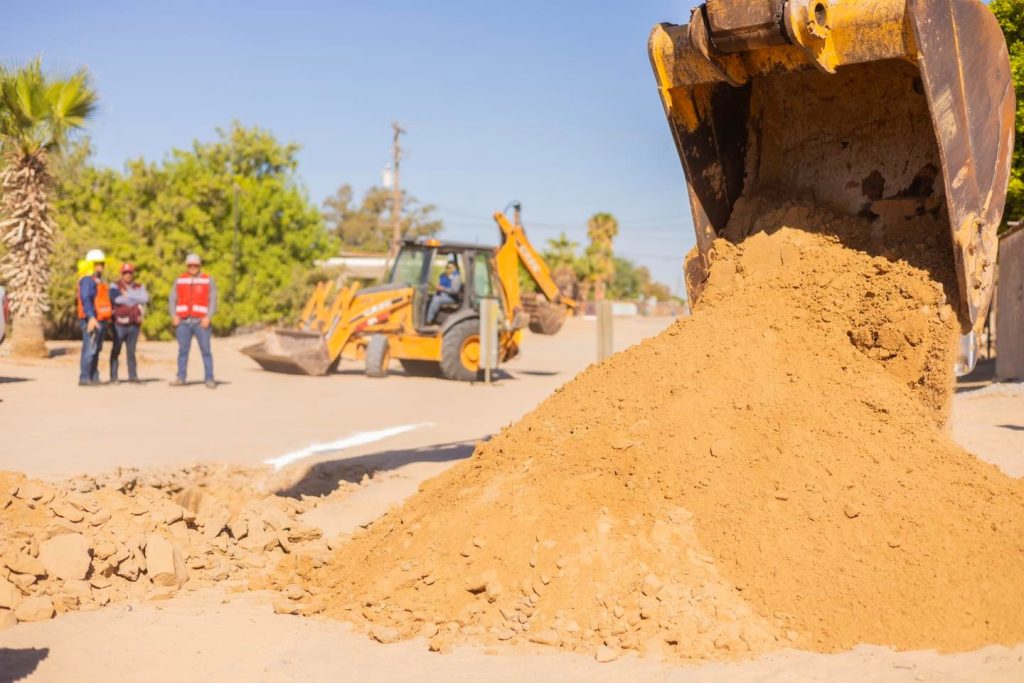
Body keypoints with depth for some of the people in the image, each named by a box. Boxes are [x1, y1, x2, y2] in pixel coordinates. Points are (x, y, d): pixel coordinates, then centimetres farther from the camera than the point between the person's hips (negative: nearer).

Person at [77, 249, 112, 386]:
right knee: (89, 349, -12)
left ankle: (94, 377, 19)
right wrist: (91, 317, -29)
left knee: (96, 350, 13)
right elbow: (86, 300, -21)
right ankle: (84, 378, -11)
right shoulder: (87, 281, -11)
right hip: (92, 321, -10)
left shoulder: (98, 281, 20)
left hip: (100, 321, 10)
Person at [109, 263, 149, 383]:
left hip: (134, 324, 4)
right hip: (120, 323, -4)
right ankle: (113, 376, 0)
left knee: (131, 351, 8)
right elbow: (117, 299, -18)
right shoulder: (115, 286, 1)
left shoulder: (139, 287, 13)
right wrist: (136, 300, -9)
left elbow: (145, 298, -7)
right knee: (116, 350, -3)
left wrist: (128, 294, -12)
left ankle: (133, 375, 11)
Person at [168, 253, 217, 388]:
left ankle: (209, 379, -5)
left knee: (205, 350, -6)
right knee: (182, 351, 2)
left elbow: (213, 300, 0)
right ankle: (180, 378, 6)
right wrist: (174, 316, -4)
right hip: (183, 321, 2)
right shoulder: (179, 281, 12)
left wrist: (208, 317, -11)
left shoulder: (208, 281, 6)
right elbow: (172, 299, 11)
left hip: (201, 322, -2)